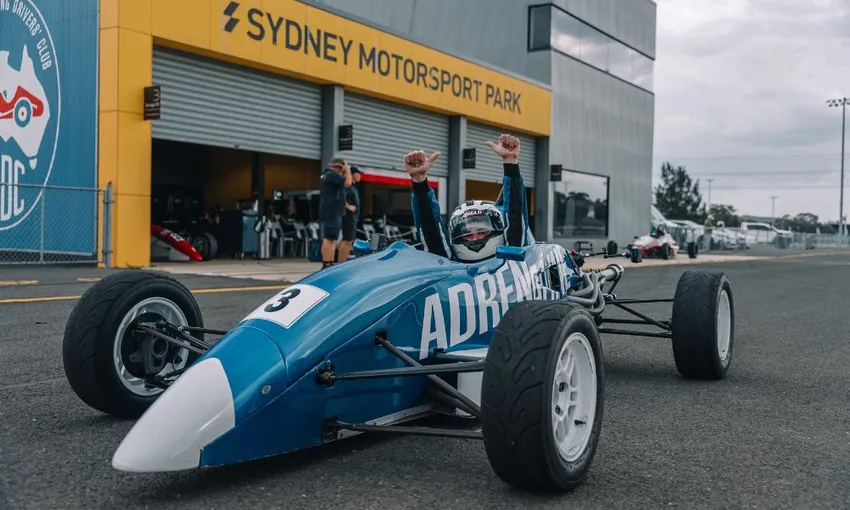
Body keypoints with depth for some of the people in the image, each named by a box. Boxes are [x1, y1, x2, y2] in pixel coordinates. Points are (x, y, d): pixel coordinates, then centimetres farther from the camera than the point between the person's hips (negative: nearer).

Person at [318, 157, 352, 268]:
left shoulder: (328, 174, 22)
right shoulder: (331, 174, -12)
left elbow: (343, 184, 26)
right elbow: (347, 183, -18)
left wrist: (344, 173, 18)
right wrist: (347, 170, -3)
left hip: (333, 212, 11)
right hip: (331, 212, -11)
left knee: (332, 239, 12)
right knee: (329, 238, -14)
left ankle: (330, 264, 14)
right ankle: (326, 265, -17)